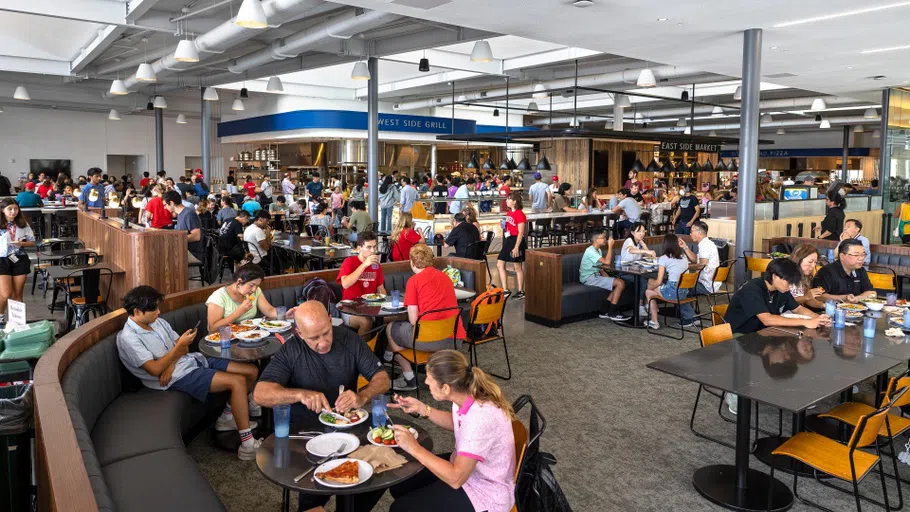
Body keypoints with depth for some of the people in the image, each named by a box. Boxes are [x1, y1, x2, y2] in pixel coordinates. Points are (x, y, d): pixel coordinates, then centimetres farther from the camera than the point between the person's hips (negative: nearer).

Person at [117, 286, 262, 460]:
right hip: (180, 375, -8)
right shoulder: (128, 338, -13)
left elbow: (183, 348, 11)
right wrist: (179, 346, -19)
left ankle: (228, 416, 18)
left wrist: (171, 363, -9)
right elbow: (155, 369, -20)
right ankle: (248, 446, -25)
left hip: (192, 359, 8)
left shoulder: (157, 321, 11)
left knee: (252, 371, -1)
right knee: (238, 382, -27)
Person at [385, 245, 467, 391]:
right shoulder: (445, 276, 15)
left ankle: (409, 378, 19)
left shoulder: (414, 280, -2)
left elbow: (413, 320, -4)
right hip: (457, 340, 7)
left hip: (431, 340, -7)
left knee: (390, 328, 20)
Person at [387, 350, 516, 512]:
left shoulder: (480, 417, -36)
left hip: (485, 492, -8)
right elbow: (456, 423, 12)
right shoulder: (468, 394, -12)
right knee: (399, 485, 11)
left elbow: (456, 478, -33)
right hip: (464, 465, 8)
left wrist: (414, 448, -29)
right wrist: (421, 408, 1)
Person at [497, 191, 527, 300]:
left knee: (517, 267, 1)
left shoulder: (520, 214, -14)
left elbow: (521, 233, -18)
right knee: (500, 264, 7)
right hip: (508, 241, 9)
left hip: (516, 241, -9)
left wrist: (516, 247, -22)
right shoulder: (509, 213, 12)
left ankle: (521, 292, 13)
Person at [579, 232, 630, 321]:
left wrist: (608, 278, 3)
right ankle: (612, 314, -10)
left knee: (620, 282, 2)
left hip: (595, 275, 10)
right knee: (620, 283, -16)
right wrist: (610, 246, -18)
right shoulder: (590, 251, -17)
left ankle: (606, 312, 2)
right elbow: (607, 262, -26)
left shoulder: (598, 250, 16)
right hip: (589, 278, -10)